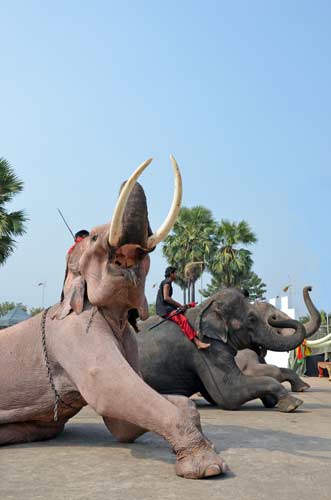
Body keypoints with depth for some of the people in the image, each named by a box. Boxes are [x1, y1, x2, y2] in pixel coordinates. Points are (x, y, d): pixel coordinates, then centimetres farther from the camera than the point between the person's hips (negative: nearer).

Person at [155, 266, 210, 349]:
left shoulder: (167, 283, 22)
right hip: (164, 309, -11)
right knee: (183, 320, -28)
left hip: (167, 307, 11)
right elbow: (166, 298, -20)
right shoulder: (167, 283, -9)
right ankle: (197, 341, -39)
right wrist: (179, 305, -16)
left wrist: (179, 305, 13)